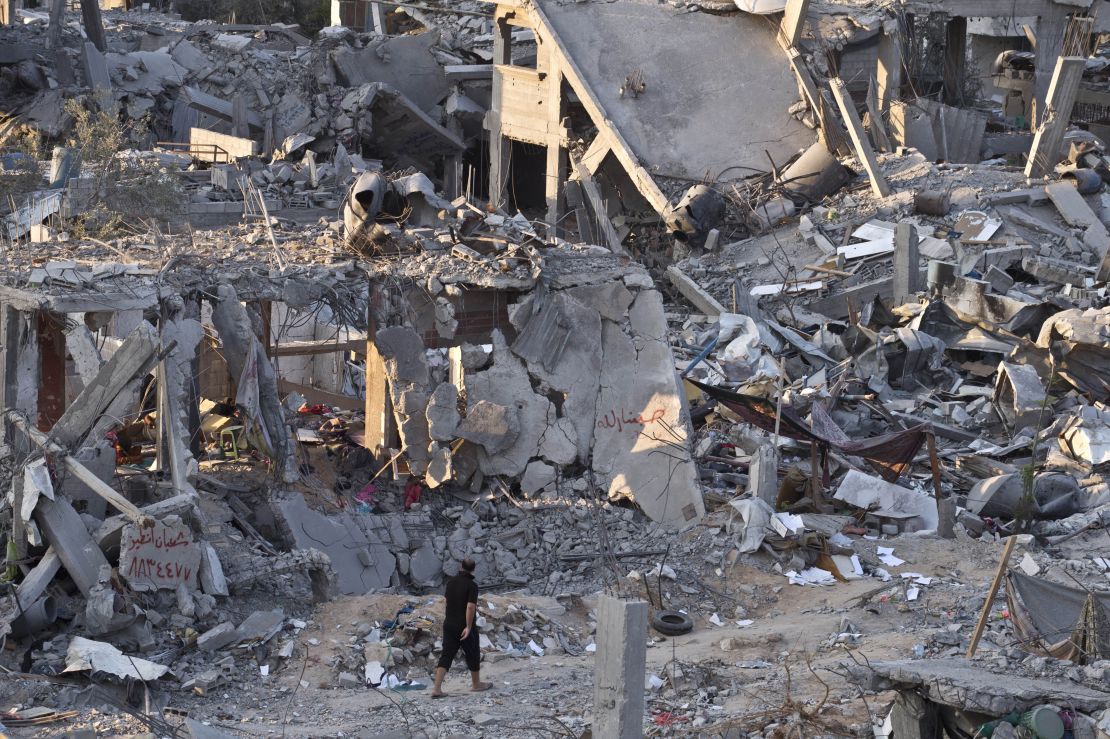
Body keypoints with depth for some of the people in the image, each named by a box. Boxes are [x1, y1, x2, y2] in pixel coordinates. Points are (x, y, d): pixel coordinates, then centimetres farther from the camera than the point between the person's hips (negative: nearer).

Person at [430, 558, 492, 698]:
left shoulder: (451, 582, 3)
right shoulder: (472, 585, -17)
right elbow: (470, 607, -25)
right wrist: (468, 627, -19)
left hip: (449, 625, 5)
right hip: (465, 627, -5)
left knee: (446, 656, 3)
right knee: (473, 654, 15)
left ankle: (437, 688, -7)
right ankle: (476, 684, 31)